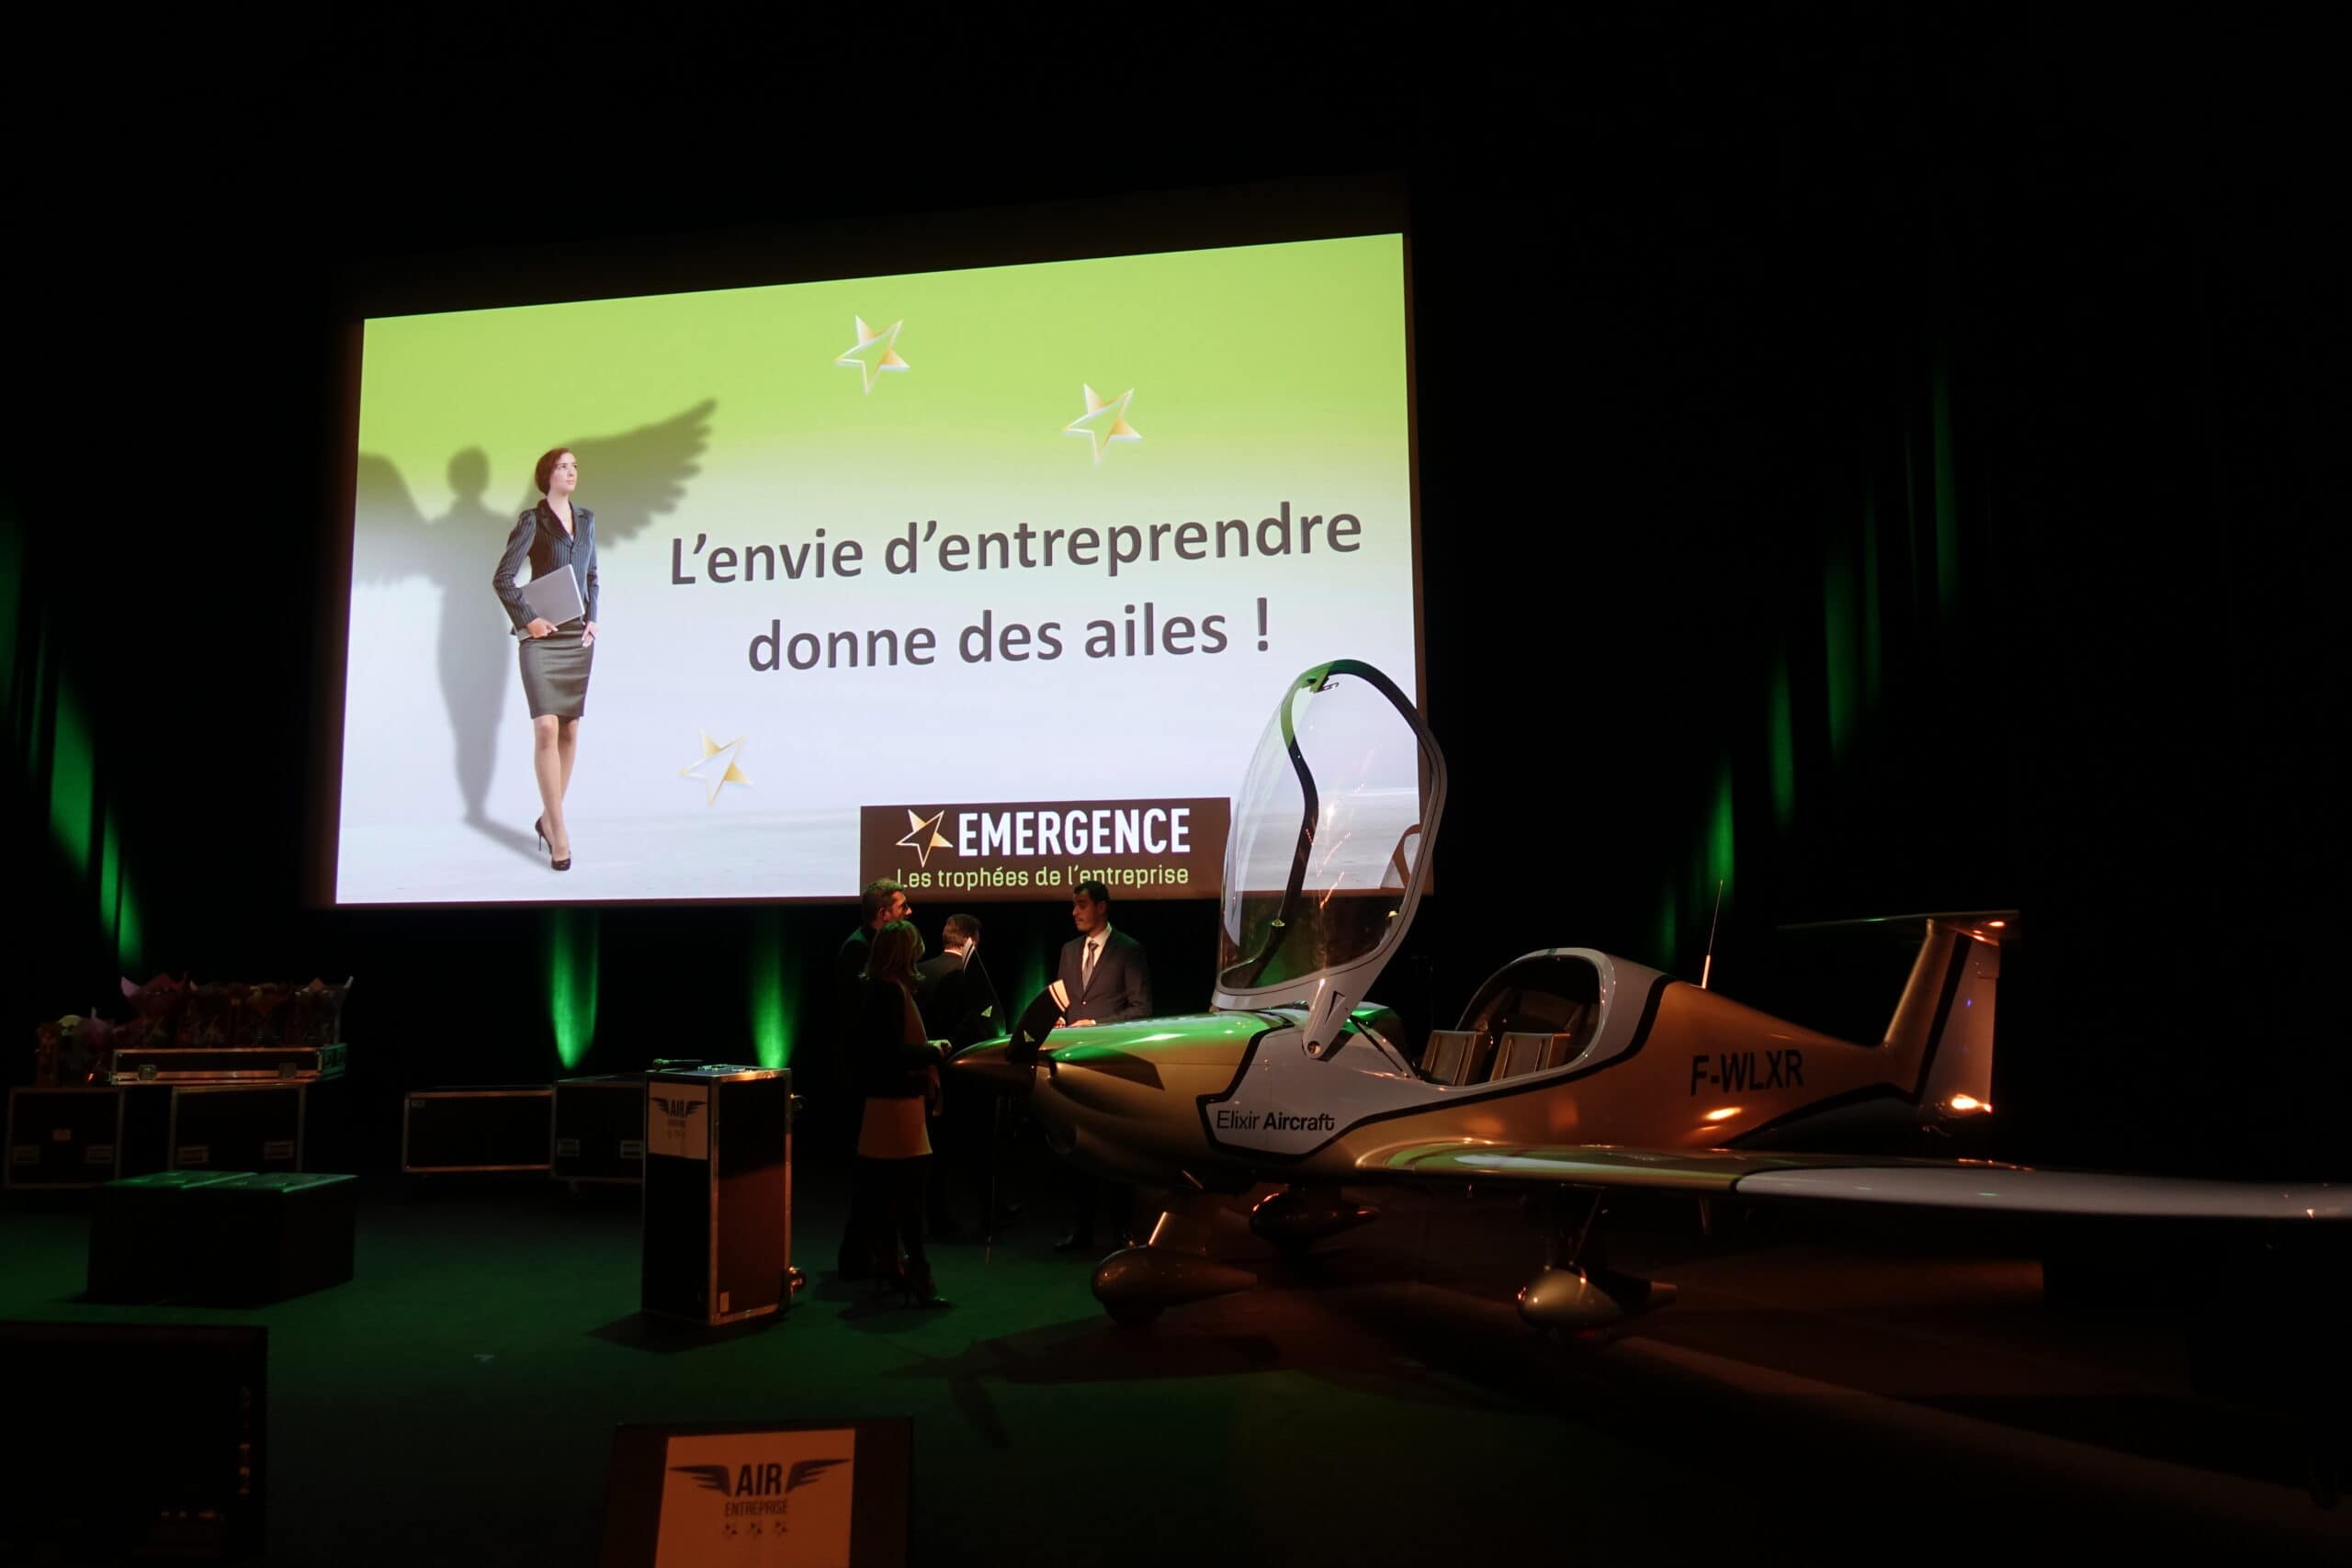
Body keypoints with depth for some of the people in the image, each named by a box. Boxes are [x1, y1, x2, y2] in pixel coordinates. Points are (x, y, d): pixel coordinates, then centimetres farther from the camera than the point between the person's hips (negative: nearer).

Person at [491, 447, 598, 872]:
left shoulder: (586, 519, 13)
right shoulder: (532, 520, -2)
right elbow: (502, 577, -5)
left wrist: (593, 619, 8)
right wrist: (527, 620, -11)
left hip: (579, 637, 5)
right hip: (543, 636, -5)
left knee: (570, 730, 5)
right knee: (546, 728, -13)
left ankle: (548, 818, 17)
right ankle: (559, 831, -11)